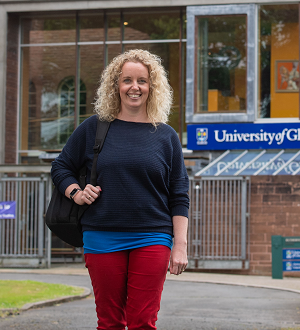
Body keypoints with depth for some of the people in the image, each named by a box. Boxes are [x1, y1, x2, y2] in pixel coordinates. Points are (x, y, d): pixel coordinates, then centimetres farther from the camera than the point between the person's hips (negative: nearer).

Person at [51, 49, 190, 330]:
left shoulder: (166, 136, 7)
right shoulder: (94, 128, 7)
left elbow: (179, 196, 6)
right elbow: (61, 167, 17)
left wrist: (180, 245, 0)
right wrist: (76, 193, -2)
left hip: (151, 240, 0)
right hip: (103, 239, 1)